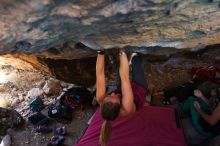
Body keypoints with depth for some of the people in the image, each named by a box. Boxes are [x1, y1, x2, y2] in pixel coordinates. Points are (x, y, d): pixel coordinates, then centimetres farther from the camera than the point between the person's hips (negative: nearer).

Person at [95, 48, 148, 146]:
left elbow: (100, 74, -38)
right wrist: (122, 53, -44)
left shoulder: (101, 100, -41)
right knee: (135, 58, 12)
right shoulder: (127, 108, -48)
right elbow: (124, 76, -48)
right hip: (139, 87, -2)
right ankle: (133, 57, 47)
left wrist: (101, 52, -39)